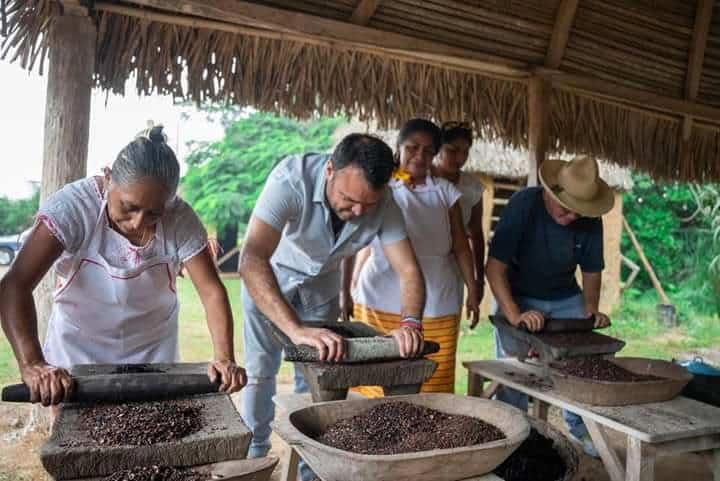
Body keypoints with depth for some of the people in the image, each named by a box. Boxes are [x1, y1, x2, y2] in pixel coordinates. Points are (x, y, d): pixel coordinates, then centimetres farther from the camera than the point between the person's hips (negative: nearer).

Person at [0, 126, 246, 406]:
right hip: (79, 346, -1)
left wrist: (224, 358, -36)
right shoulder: (72, 206, -26)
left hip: (153, 348, 1)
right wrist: (32, 364, -45)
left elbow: (211, 291, -22)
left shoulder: (180, 220, -22)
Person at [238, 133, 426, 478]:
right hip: (268, 276, -3)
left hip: (321, 284, 3)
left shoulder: (383, 203, -25)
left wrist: (410, 323, -44)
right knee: (261, 372, 1)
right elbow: (252, 259, -47)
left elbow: (408, 270, -24)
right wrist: (296, 330, -57)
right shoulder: (292, 178, -38)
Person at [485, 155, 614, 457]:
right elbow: (494, 266, -28)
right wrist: (515, 315, -35)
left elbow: (591, 270, 3)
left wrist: (591, 308, -13)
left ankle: (579, 428, 21)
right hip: (517, 297, -4)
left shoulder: (590, 220, -11)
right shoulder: (523, 205, -25)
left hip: (566, 298, 4)